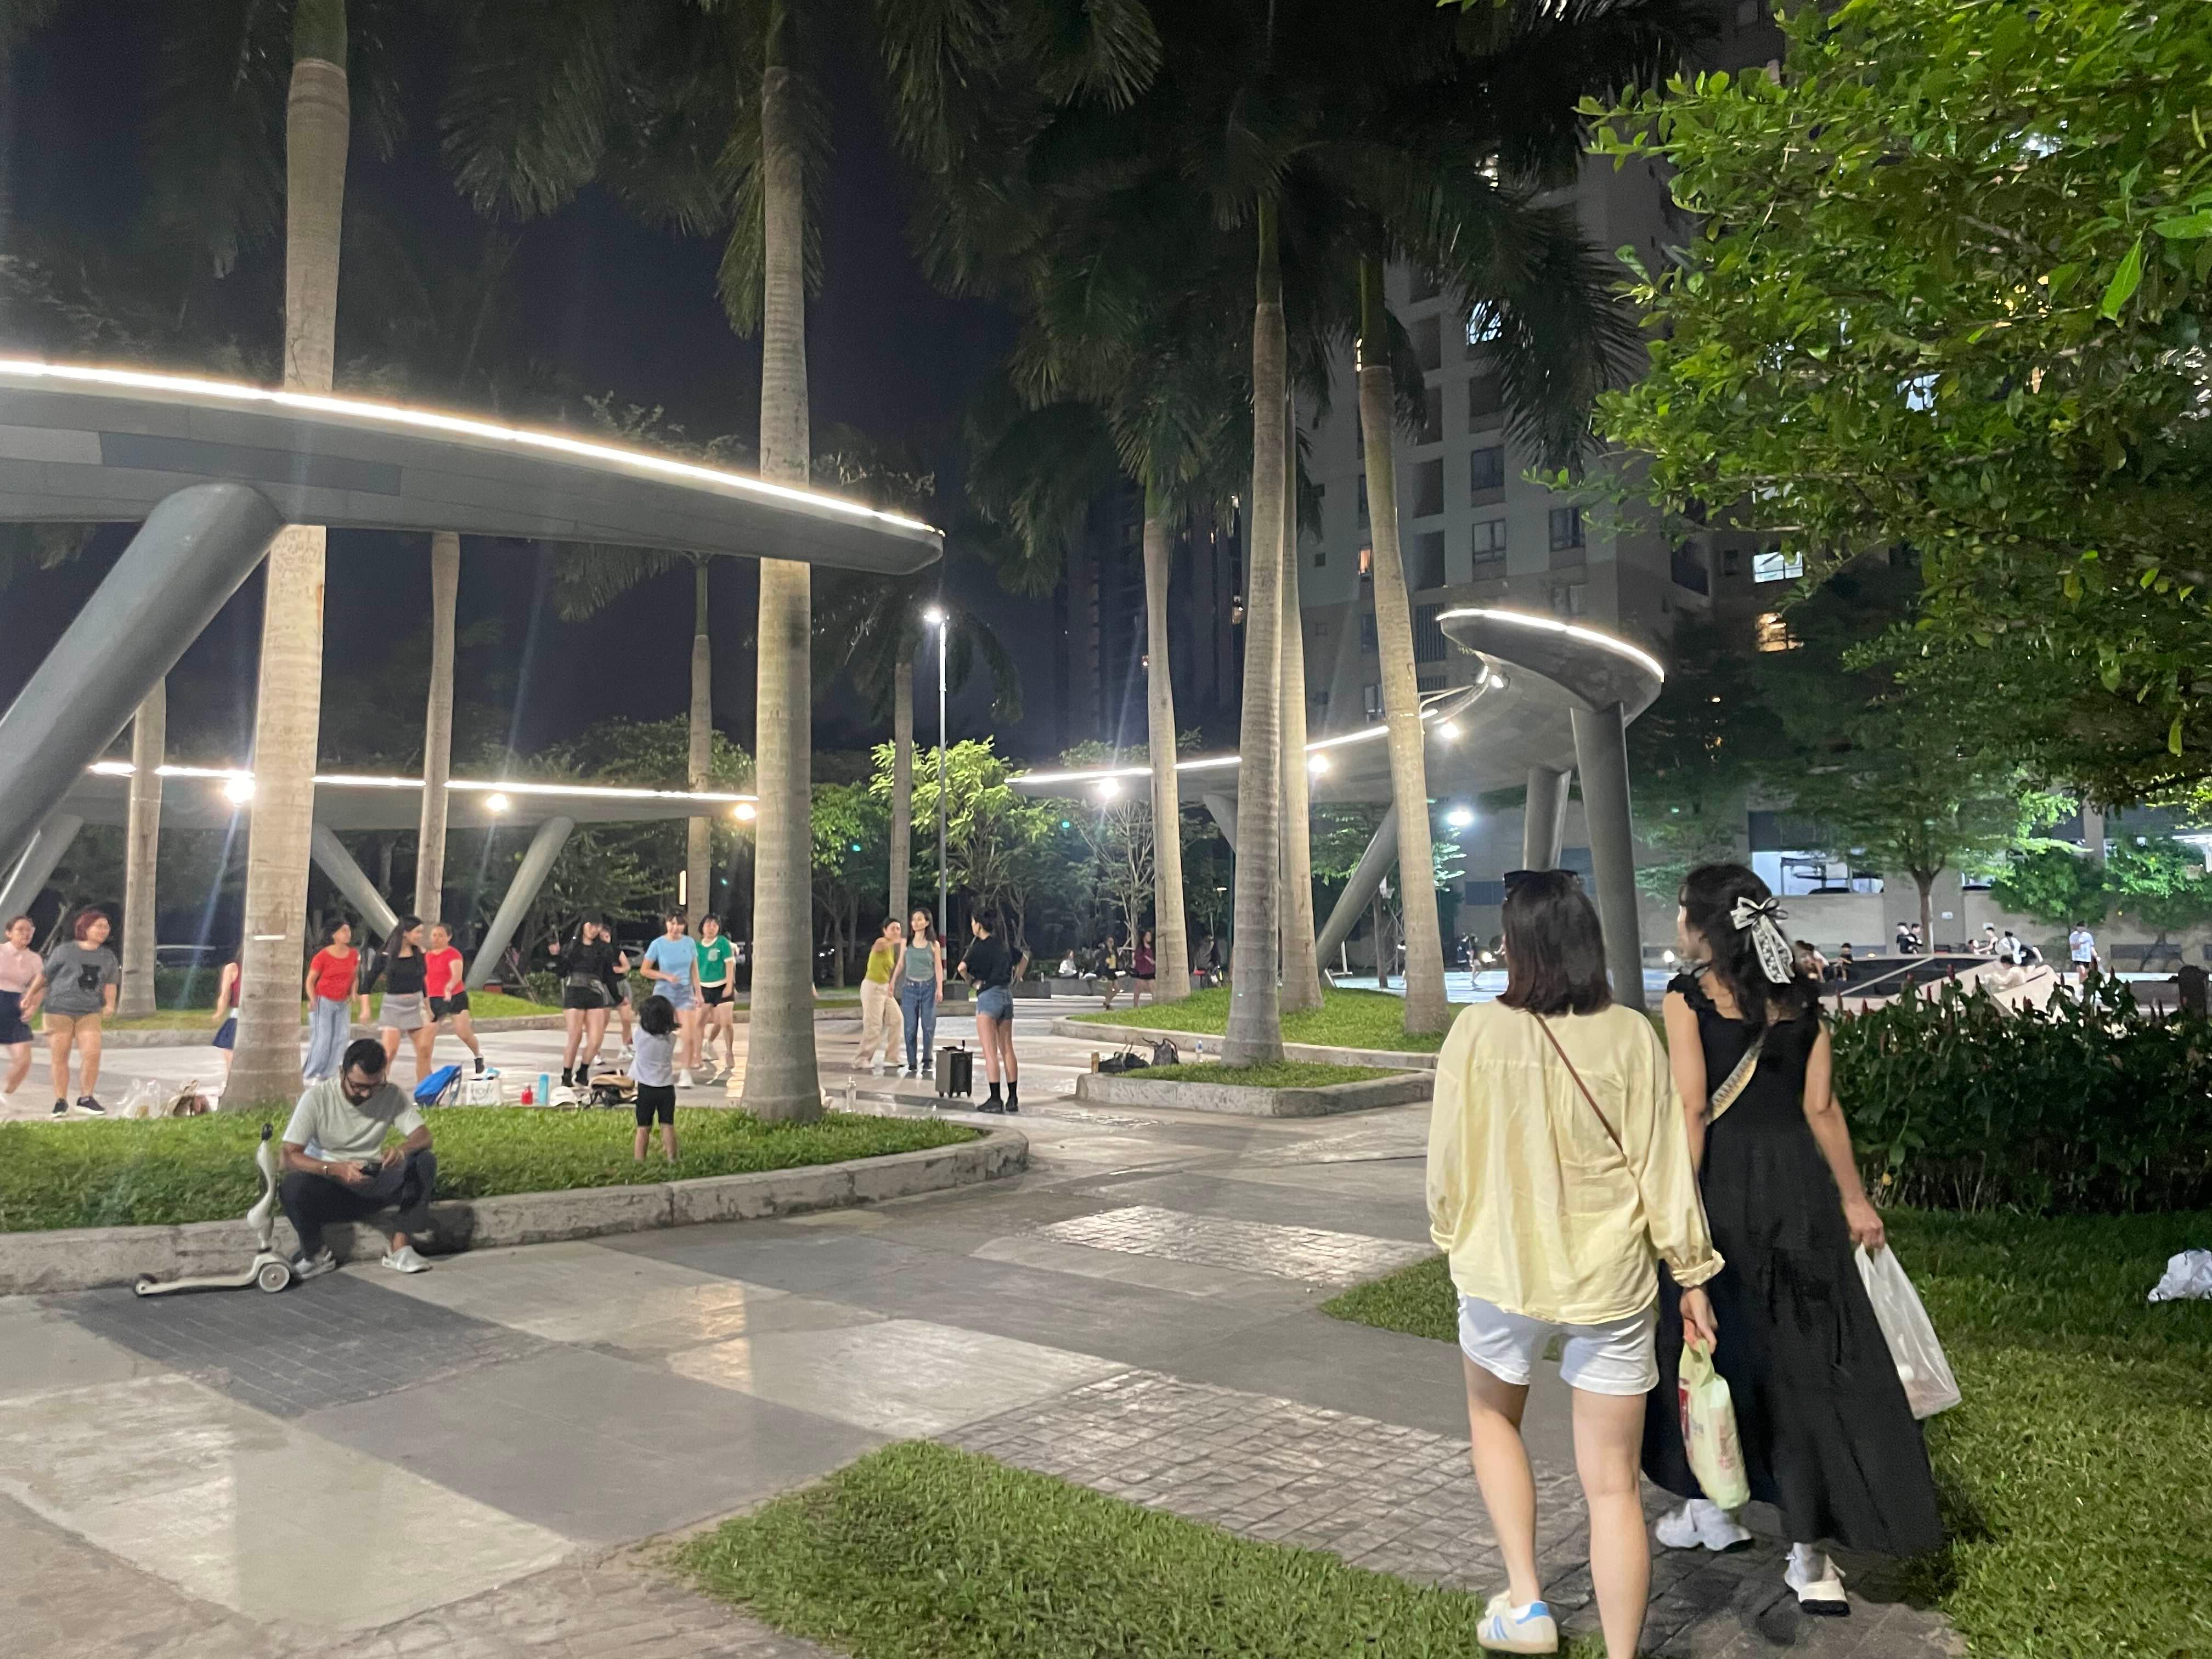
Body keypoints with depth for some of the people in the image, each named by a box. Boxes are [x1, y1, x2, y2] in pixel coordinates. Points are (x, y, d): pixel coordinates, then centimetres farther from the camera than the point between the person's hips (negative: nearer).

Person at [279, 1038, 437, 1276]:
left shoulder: (391, 1095, -5)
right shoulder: (317, 1097, -13)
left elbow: (423, 1136, -11)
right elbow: (290, 1157, -20)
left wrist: (403, 1150, -36)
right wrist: (337, 1170, -38)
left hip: (372, 1187, 2)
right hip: (328, 1189, -2)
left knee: (425, 1162, -23)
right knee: (293, 1185, -35)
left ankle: (400, 1247, -21)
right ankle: (317, 1254, -9)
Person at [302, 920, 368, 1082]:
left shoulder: (354, 955, 2)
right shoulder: (322, 956, -11)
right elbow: (310, 981, -6)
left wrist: (353, 991, 0)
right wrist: (313, 1001, -15)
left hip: (342, 1004, 5)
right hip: (323, 1002, -5)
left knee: (340, 1039, 0)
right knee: (322, 1039, -6)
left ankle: (328, 1074, 9)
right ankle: (310, 1075, 7)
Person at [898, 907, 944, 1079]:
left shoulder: (934, 945, 3)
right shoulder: (906, 943, 6)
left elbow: (938, 967, 3)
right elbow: (901, 964, 12)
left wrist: (940, 988, -6)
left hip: (929, 987, -1)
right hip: (910, 987, 1)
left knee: (929, 1025, 0)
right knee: (910, 1026, -2)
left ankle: (927, 1060, 12)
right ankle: (912, 1063, 3)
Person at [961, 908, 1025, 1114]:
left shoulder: (980, 946, -10)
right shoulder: (1003, 945, 12)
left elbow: (962, 967, -24)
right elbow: (1024, 957, 28)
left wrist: (971, 981, -7)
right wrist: (1015, 978, 28)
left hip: (988, 996, -7)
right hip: (1006, 995, 7)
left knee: (990, 1052, -5)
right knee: (1007, 1050, 10)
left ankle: (995, 1099, -8)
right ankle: (1013, 1099, 11)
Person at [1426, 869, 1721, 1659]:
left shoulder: (1477, 1031, -12)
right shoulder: (1631, 1035, -9)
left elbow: (1448, 1157, -4)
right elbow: (1663, 1165, -5)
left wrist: (1451, 1232, 14)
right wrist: (1693, 1274, 6)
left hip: (1503, 1266, 0)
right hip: (1609, 1276, 1)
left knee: (1493, 1417, 28)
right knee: (1612, 1484, 12)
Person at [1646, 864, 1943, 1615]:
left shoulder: (1688, 994, -7)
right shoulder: (1797, 996, 7)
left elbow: (1692, 1109, -13)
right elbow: (1821, 1108, 6)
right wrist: (1852, 1198, 15)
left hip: (1723, 1181, -4)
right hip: (1797, 1181, 4)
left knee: (1707, 1338, 13)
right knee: (1804, 1352, 6)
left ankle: (1712, 1508, 28)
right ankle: (1808, 1556, 7)